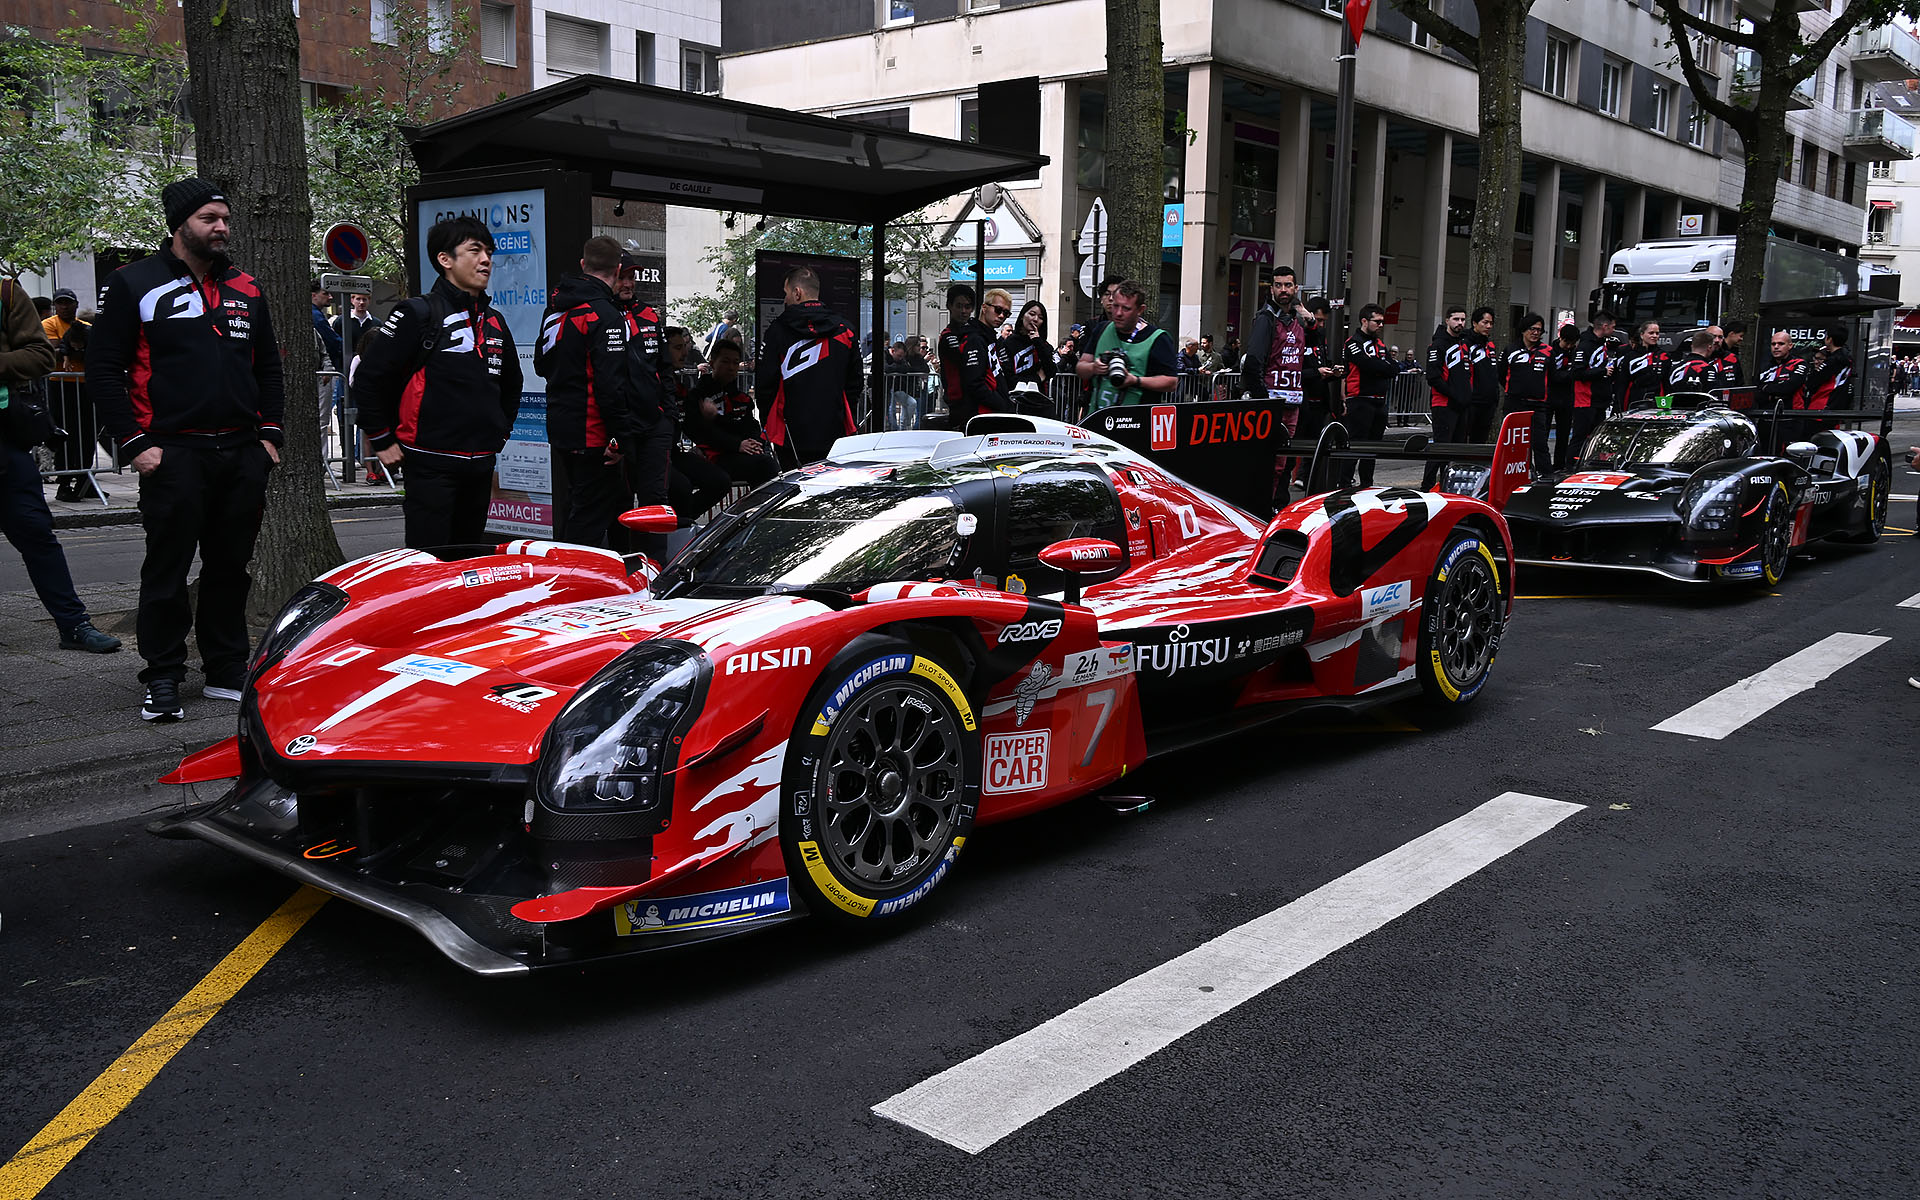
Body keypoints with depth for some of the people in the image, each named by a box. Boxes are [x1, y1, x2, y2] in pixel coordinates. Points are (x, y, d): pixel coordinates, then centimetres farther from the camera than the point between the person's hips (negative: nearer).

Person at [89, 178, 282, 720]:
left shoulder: (245, 288, 15)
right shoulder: (134, 285, 0)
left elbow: (269, 367, 20)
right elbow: (104, 369, -2)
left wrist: (268, 433, 9)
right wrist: (134, 444, -9)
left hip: (243, 455, 5)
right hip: (173, 454, -4)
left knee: (231, 568, 10)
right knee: (167, 569, 0)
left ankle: (227, 671, 20)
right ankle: (163, 678, 9)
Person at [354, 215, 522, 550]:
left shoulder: (494, 321, 14)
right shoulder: (420, 314, -6)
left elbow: (511, 384, 31)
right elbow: (368, 378, -6)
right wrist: (382, 441, -3)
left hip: (481, 465, 7)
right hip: (431, 465, -7)